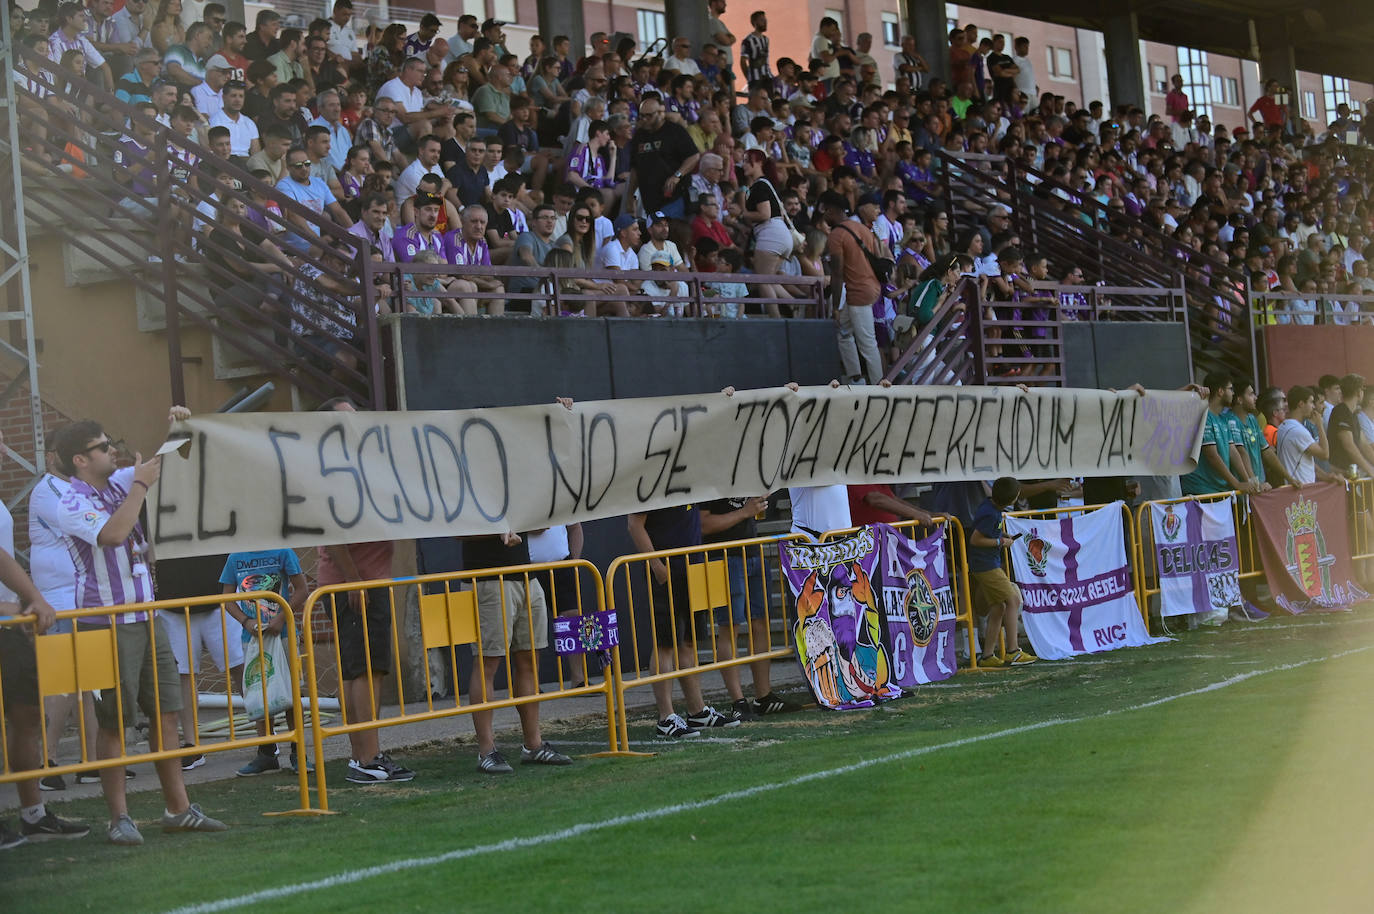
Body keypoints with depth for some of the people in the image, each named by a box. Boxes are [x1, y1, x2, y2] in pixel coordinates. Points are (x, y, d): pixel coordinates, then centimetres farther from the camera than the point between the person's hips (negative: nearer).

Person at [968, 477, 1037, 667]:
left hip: (991, 564, 10)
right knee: (1013, 600, -9)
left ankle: (987, 655, 10)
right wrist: (1000, 542, -12)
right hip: (986, 565, -10)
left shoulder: (991, 505, 8)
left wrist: (1003, 535, 12)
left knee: (998, 608, 9)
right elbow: (975, 540, -19)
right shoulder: (990, 514, -21)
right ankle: (1013, 652, -9)